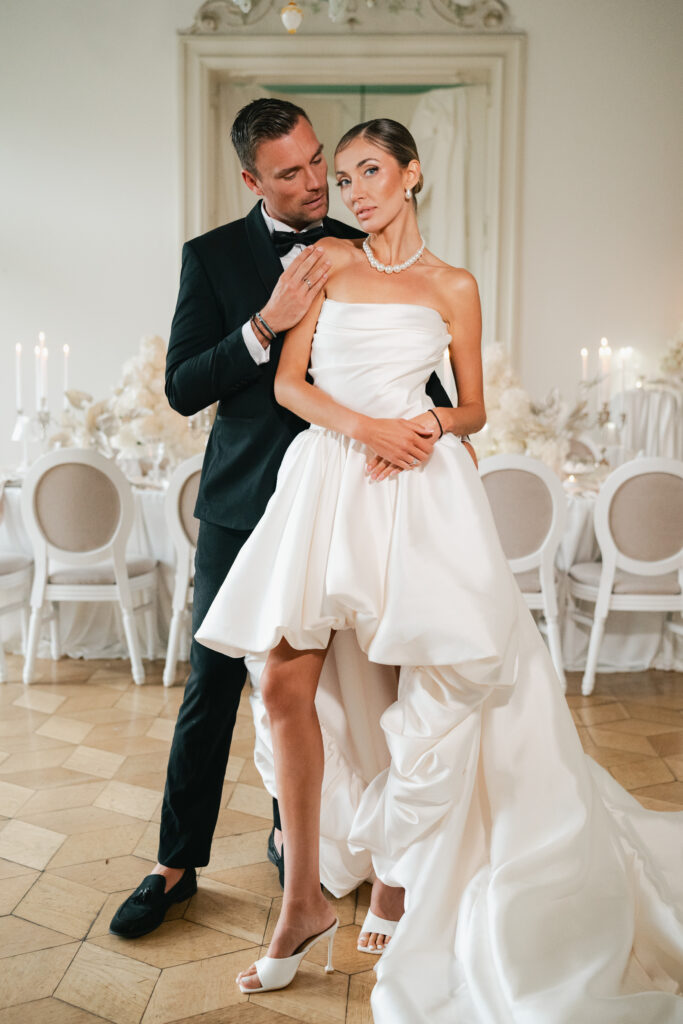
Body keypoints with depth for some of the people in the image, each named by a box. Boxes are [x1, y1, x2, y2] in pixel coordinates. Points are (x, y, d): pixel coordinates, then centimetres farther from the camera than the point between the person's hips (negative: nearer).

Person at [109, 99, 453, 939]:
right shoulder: (212, 256, 0)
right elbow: (182, 388, -8)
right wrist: (268, 323, -20)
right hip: (242, 501, -1)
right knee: (212, 683, 4)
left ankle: (290, 835, 34)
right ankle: (178, 861, 21)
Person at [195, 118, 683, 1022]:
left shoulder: (453, 287, 11)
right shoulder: (328, 261, 14)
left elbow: (473, 410, 13)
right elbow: (288, 382, 4)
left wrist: (430, 423, -9)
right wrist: (364, 426, -12)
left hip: (417, 486, -1)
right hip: (326, 475, 2)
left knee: (438, 679, -3)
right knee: (285, 686, -3)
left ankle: (408, 873, 21)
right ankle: (304, 898, 13)